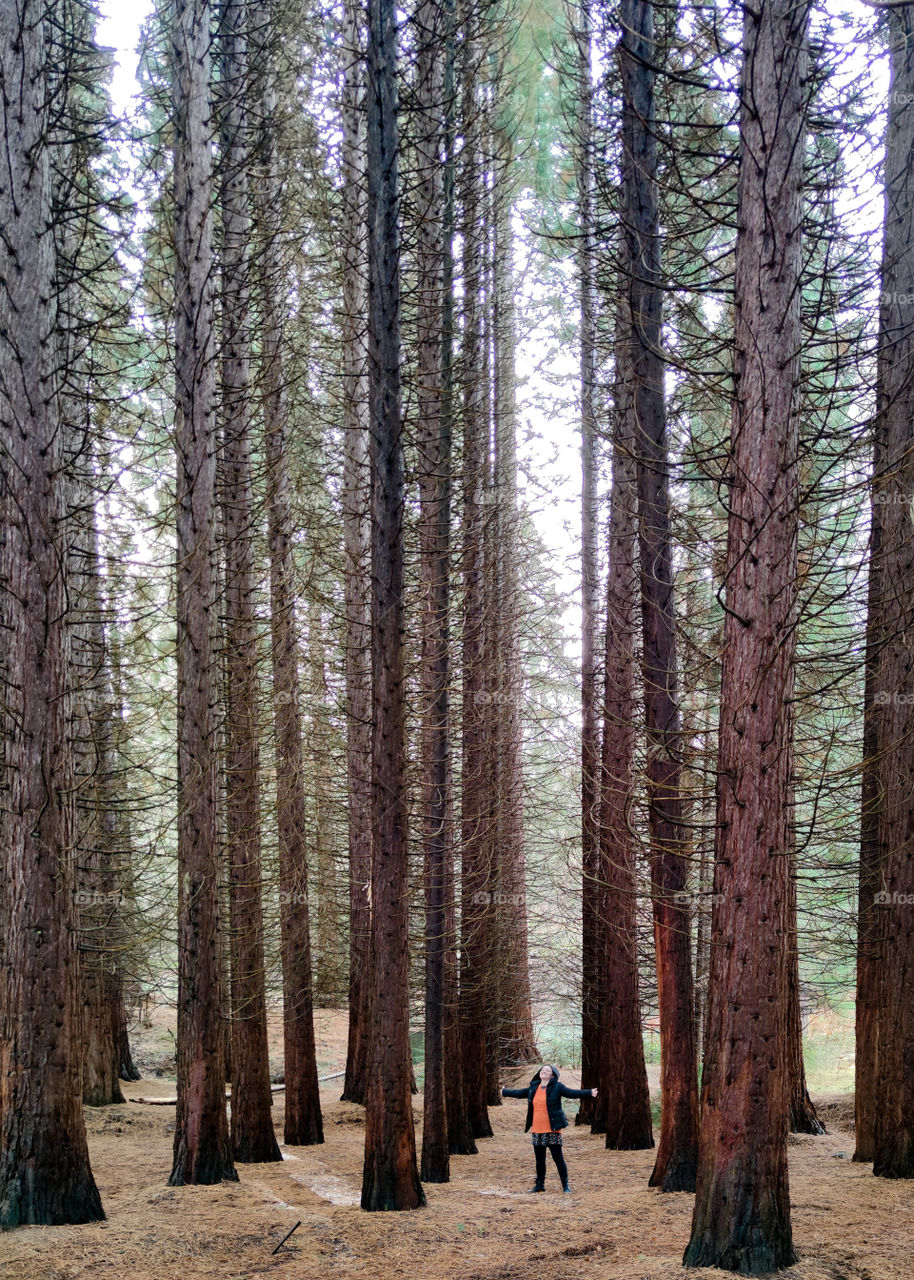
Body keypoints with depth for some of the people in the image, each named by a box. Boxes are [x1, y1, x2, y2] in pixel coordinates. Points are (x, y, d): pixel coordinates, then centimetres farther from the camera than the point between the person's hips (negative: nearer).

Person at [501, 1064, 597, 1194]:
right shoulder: (533, 1088, 11)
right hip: (537, 1130, 5)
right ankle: (539, 1184, 25)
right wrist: (505, 1092, 40)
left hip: (552, 1129, -5)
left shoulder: (557, 1087, -4)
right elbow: (519, 1093, 27)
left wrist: (590, 1093, -24)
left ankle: (565, 1185, 5)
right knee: (539, 1159, 13)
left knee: (558, 1158, -5)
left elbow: (572, 1093, -12)